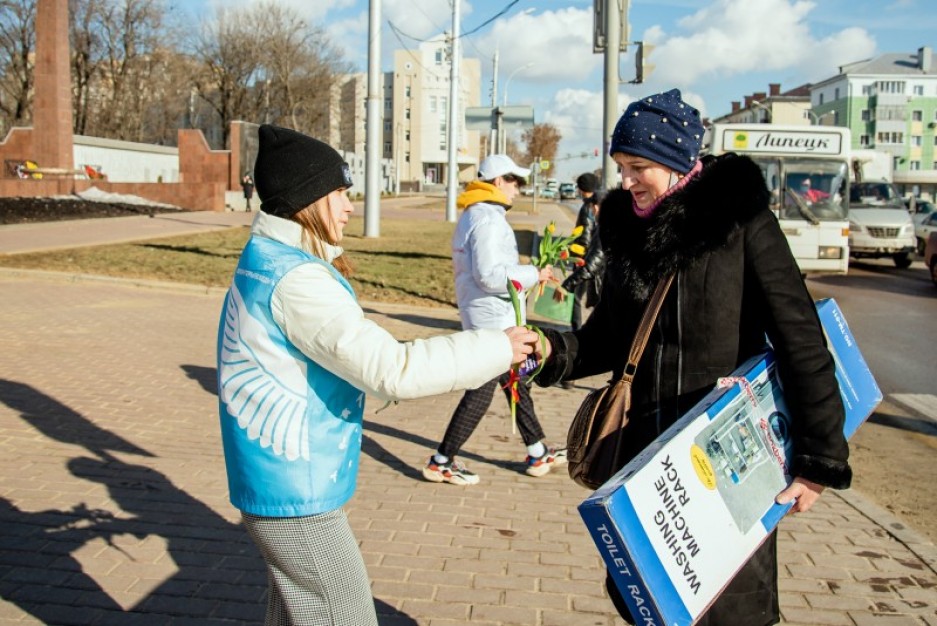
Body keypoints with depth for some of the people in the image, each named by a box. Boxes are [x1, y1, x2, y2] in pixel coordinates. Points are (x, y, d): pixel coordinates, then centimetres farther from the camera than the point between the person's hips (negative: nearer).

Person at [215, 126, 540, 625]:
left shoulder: (268, 261, 9)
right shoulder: (293, 278, -22)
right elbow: (389, 368, -26)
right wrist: (497, 348, -19)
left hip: (282, 484, 10)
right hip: (296, 493, -10)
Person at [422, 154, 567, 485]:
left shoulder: (471, 216, 14)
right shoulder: (488, 219, -19)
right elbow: (490, 275, -26)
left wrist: (525, 273, 13)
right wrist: (533, 274, -16)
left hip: (488, 317, 11)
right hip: (494, 319, -11)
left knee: (515, 382, 18)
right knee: (481, 392, -3)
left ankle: (538, 454, 29)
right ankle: (441, 462, 6)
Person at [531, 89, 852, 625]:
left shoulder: (740, 219, -10)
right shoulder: (629, 226, 7)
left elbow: (800, 340, -12)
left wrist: (822, 458, -15)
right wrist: (553, 351, -9)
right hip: (645, 451, 5)